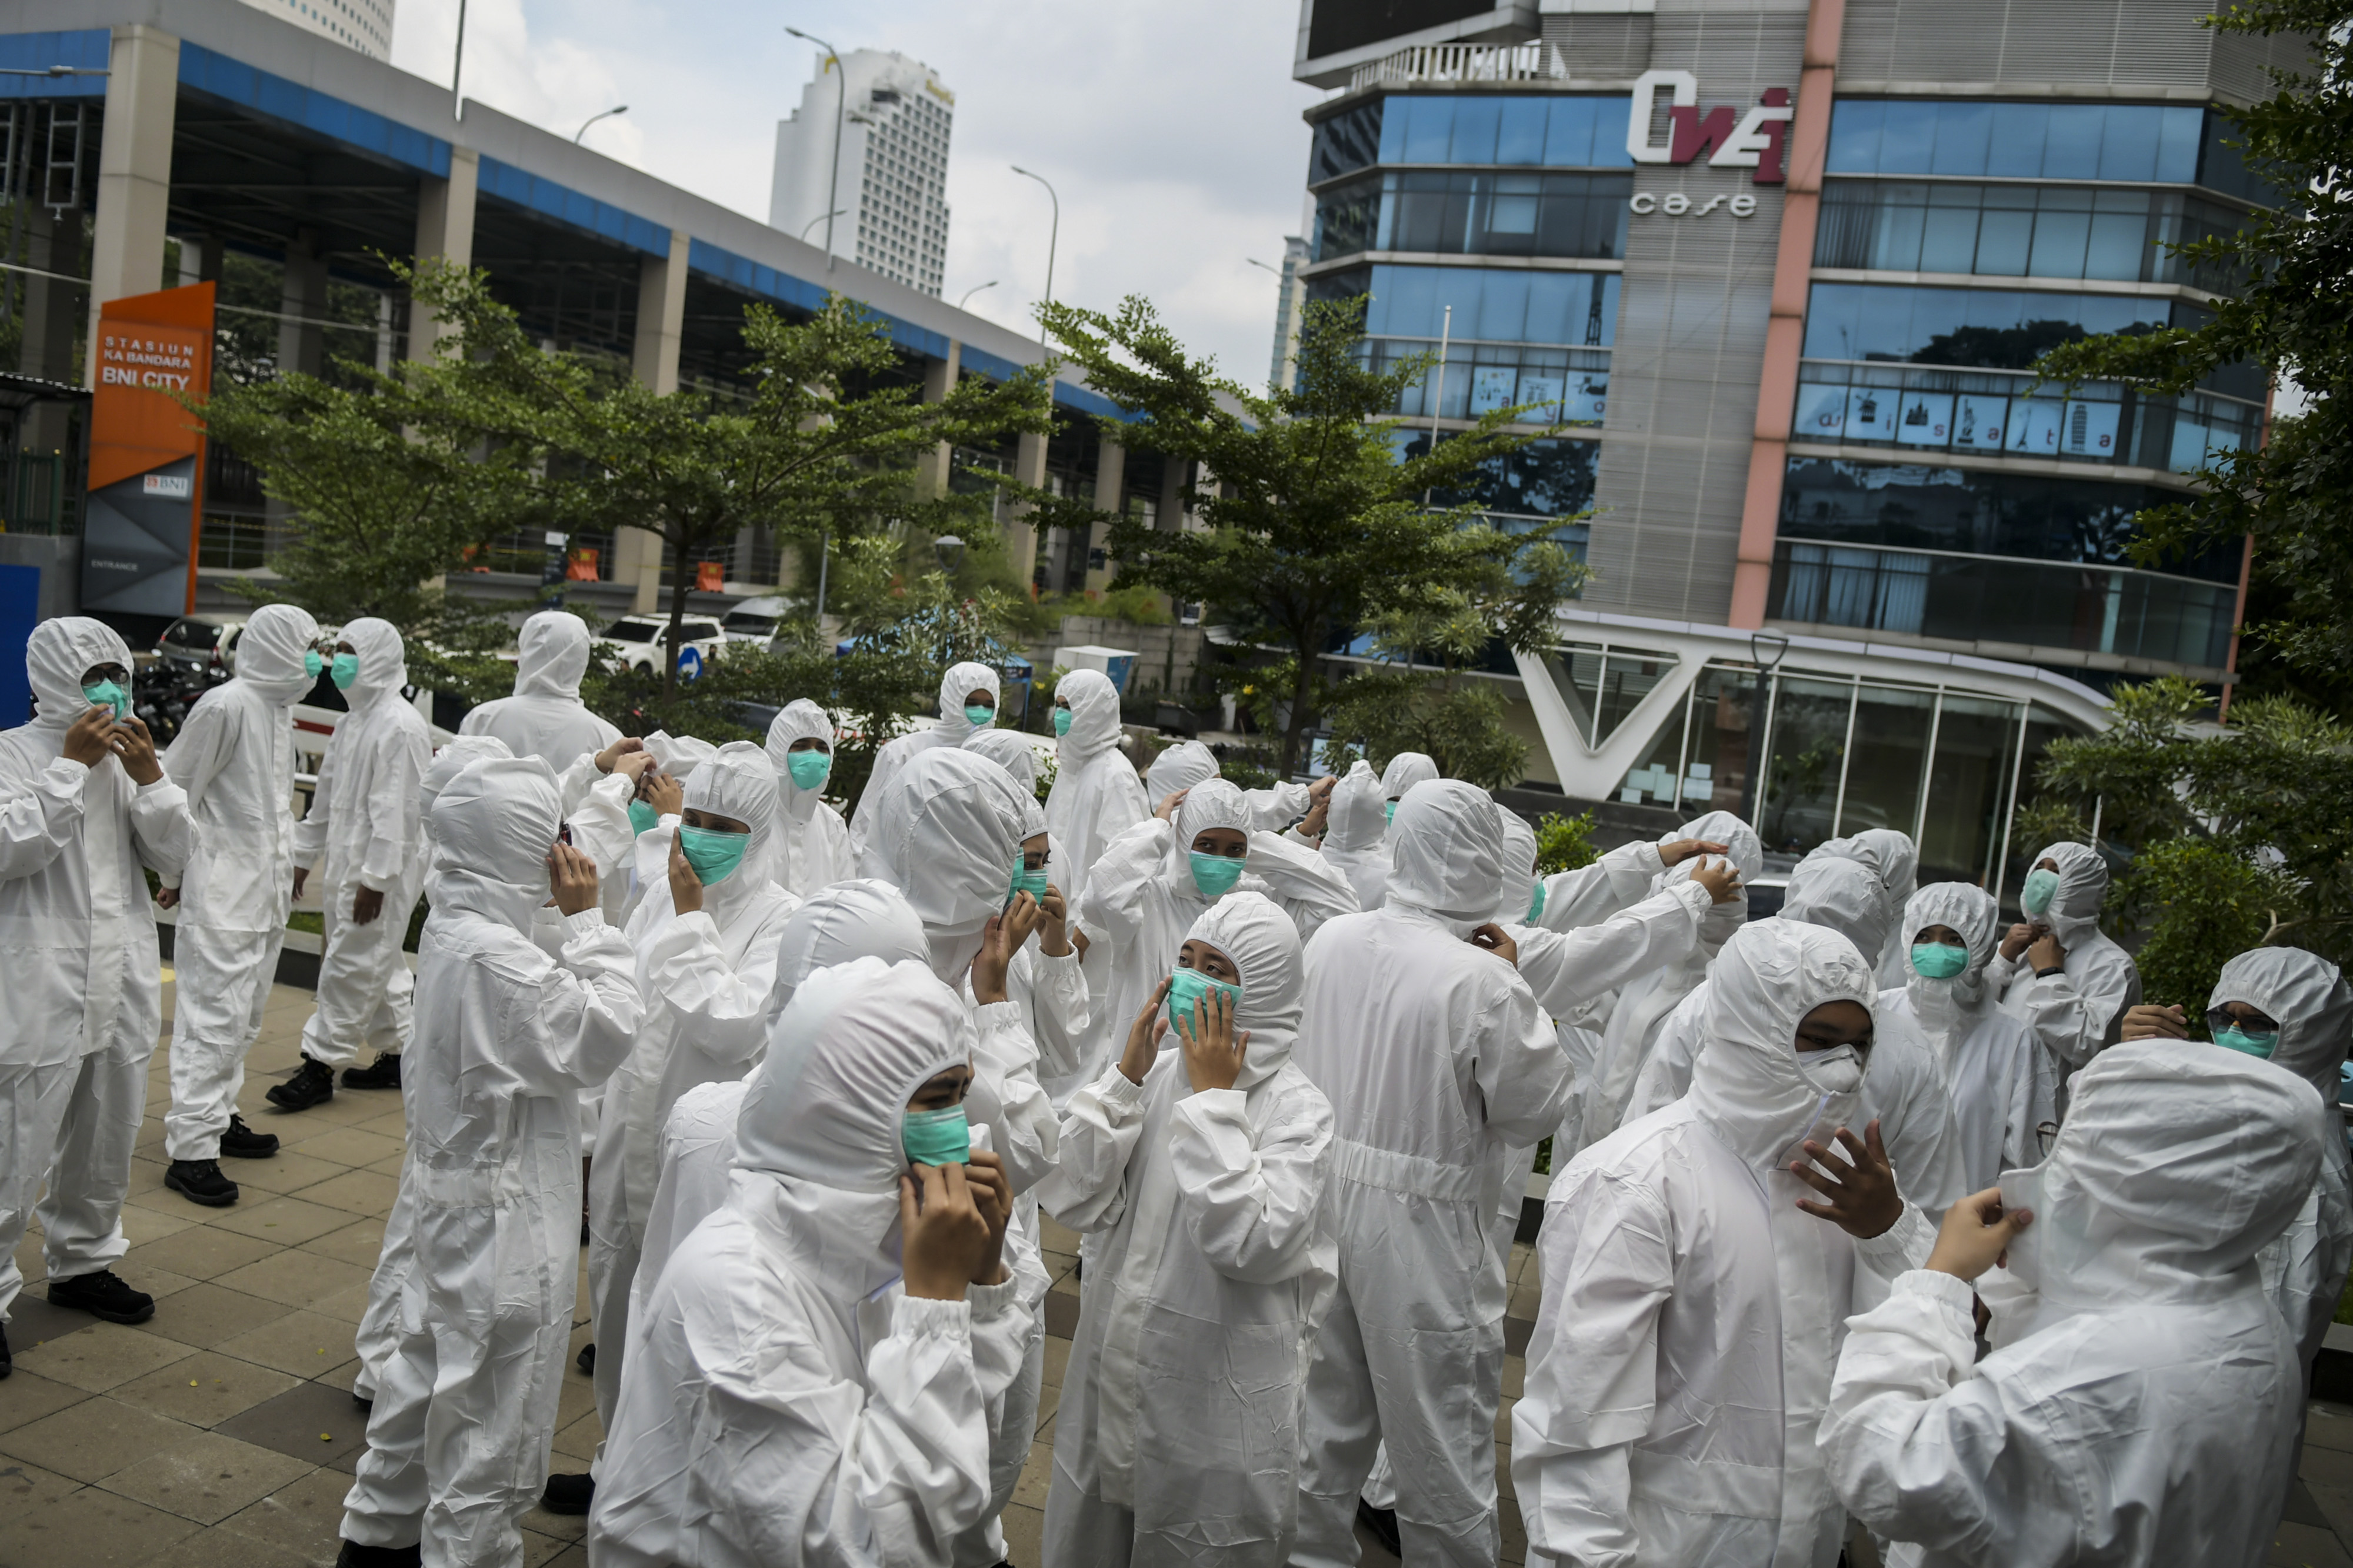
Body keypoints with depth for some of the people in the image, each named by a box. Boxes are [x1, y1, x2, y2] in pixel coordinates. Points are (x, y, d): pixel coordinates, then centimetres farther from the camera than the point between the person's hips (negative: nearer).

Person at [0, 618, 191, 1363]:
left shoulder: (131, 754, 10)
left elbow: (172, 857, 5)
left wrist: (149, 777, -9)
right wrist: (72, 764, -19)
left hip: (124, 981, 6)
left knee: (108, 1142, 17)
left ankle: (82, 1262, 35)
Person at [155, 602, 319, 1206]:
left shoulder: (281, 704, 12)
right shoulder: (227, 706, -14)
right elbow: (175, 789, -11)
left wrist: (287, 864, 16)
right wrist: (176, 874, -6)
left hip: (267, 889, 9)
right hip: (223, 891, -9)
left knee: (245, 1015, 17)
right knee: (215, 1015, -8)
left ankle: (218, 1116, 30)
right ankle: (191, 1150, -4)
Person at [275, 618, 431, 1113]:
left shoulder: (400, 726, -16)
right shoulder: (354, 720, 15)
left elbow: (397, 811, -21)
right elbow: (327, 795, 22)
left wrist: (376, 877, -22)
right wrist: (303, 856, 22)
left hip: (383, 869, -10)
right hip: (348, 863, 10)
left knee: (351, 964, -5)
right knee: (378, 961, 15)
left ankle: (321, 1064, 1)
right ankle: (401, 1050, 26)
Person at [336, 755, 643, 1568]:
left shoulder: (451, 928, 4)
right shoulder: (495, 958, -28)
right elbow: (606, 1036, -23)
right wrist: (588, 922, -22)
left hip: (457, 1197, 11)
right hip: (505, 1223, -11)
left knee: (430, 1366, 26)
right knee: (496, 1411, 5)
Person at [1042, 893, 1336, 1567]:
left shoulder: (1297, 1108, -14)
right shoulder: (1158, 1072, 0)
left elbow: (1249, 1244, -27)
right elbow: (1080, 1204, -7)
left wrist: (1214, 1097, -22)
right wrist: (1127, 1075, -13)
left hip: (1217, 1393, -5)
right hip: (1115, 1370, 5)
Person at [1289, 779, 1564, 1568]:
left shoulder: (1329, 941, -5)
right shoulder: (1484, 981, -21)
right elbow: (1538, 1106, -9)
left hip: (1322, 1199, 6)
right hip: (1419, 1226, -5)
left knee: (1322, 1422, 21)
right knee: (1439, 1441, 13)